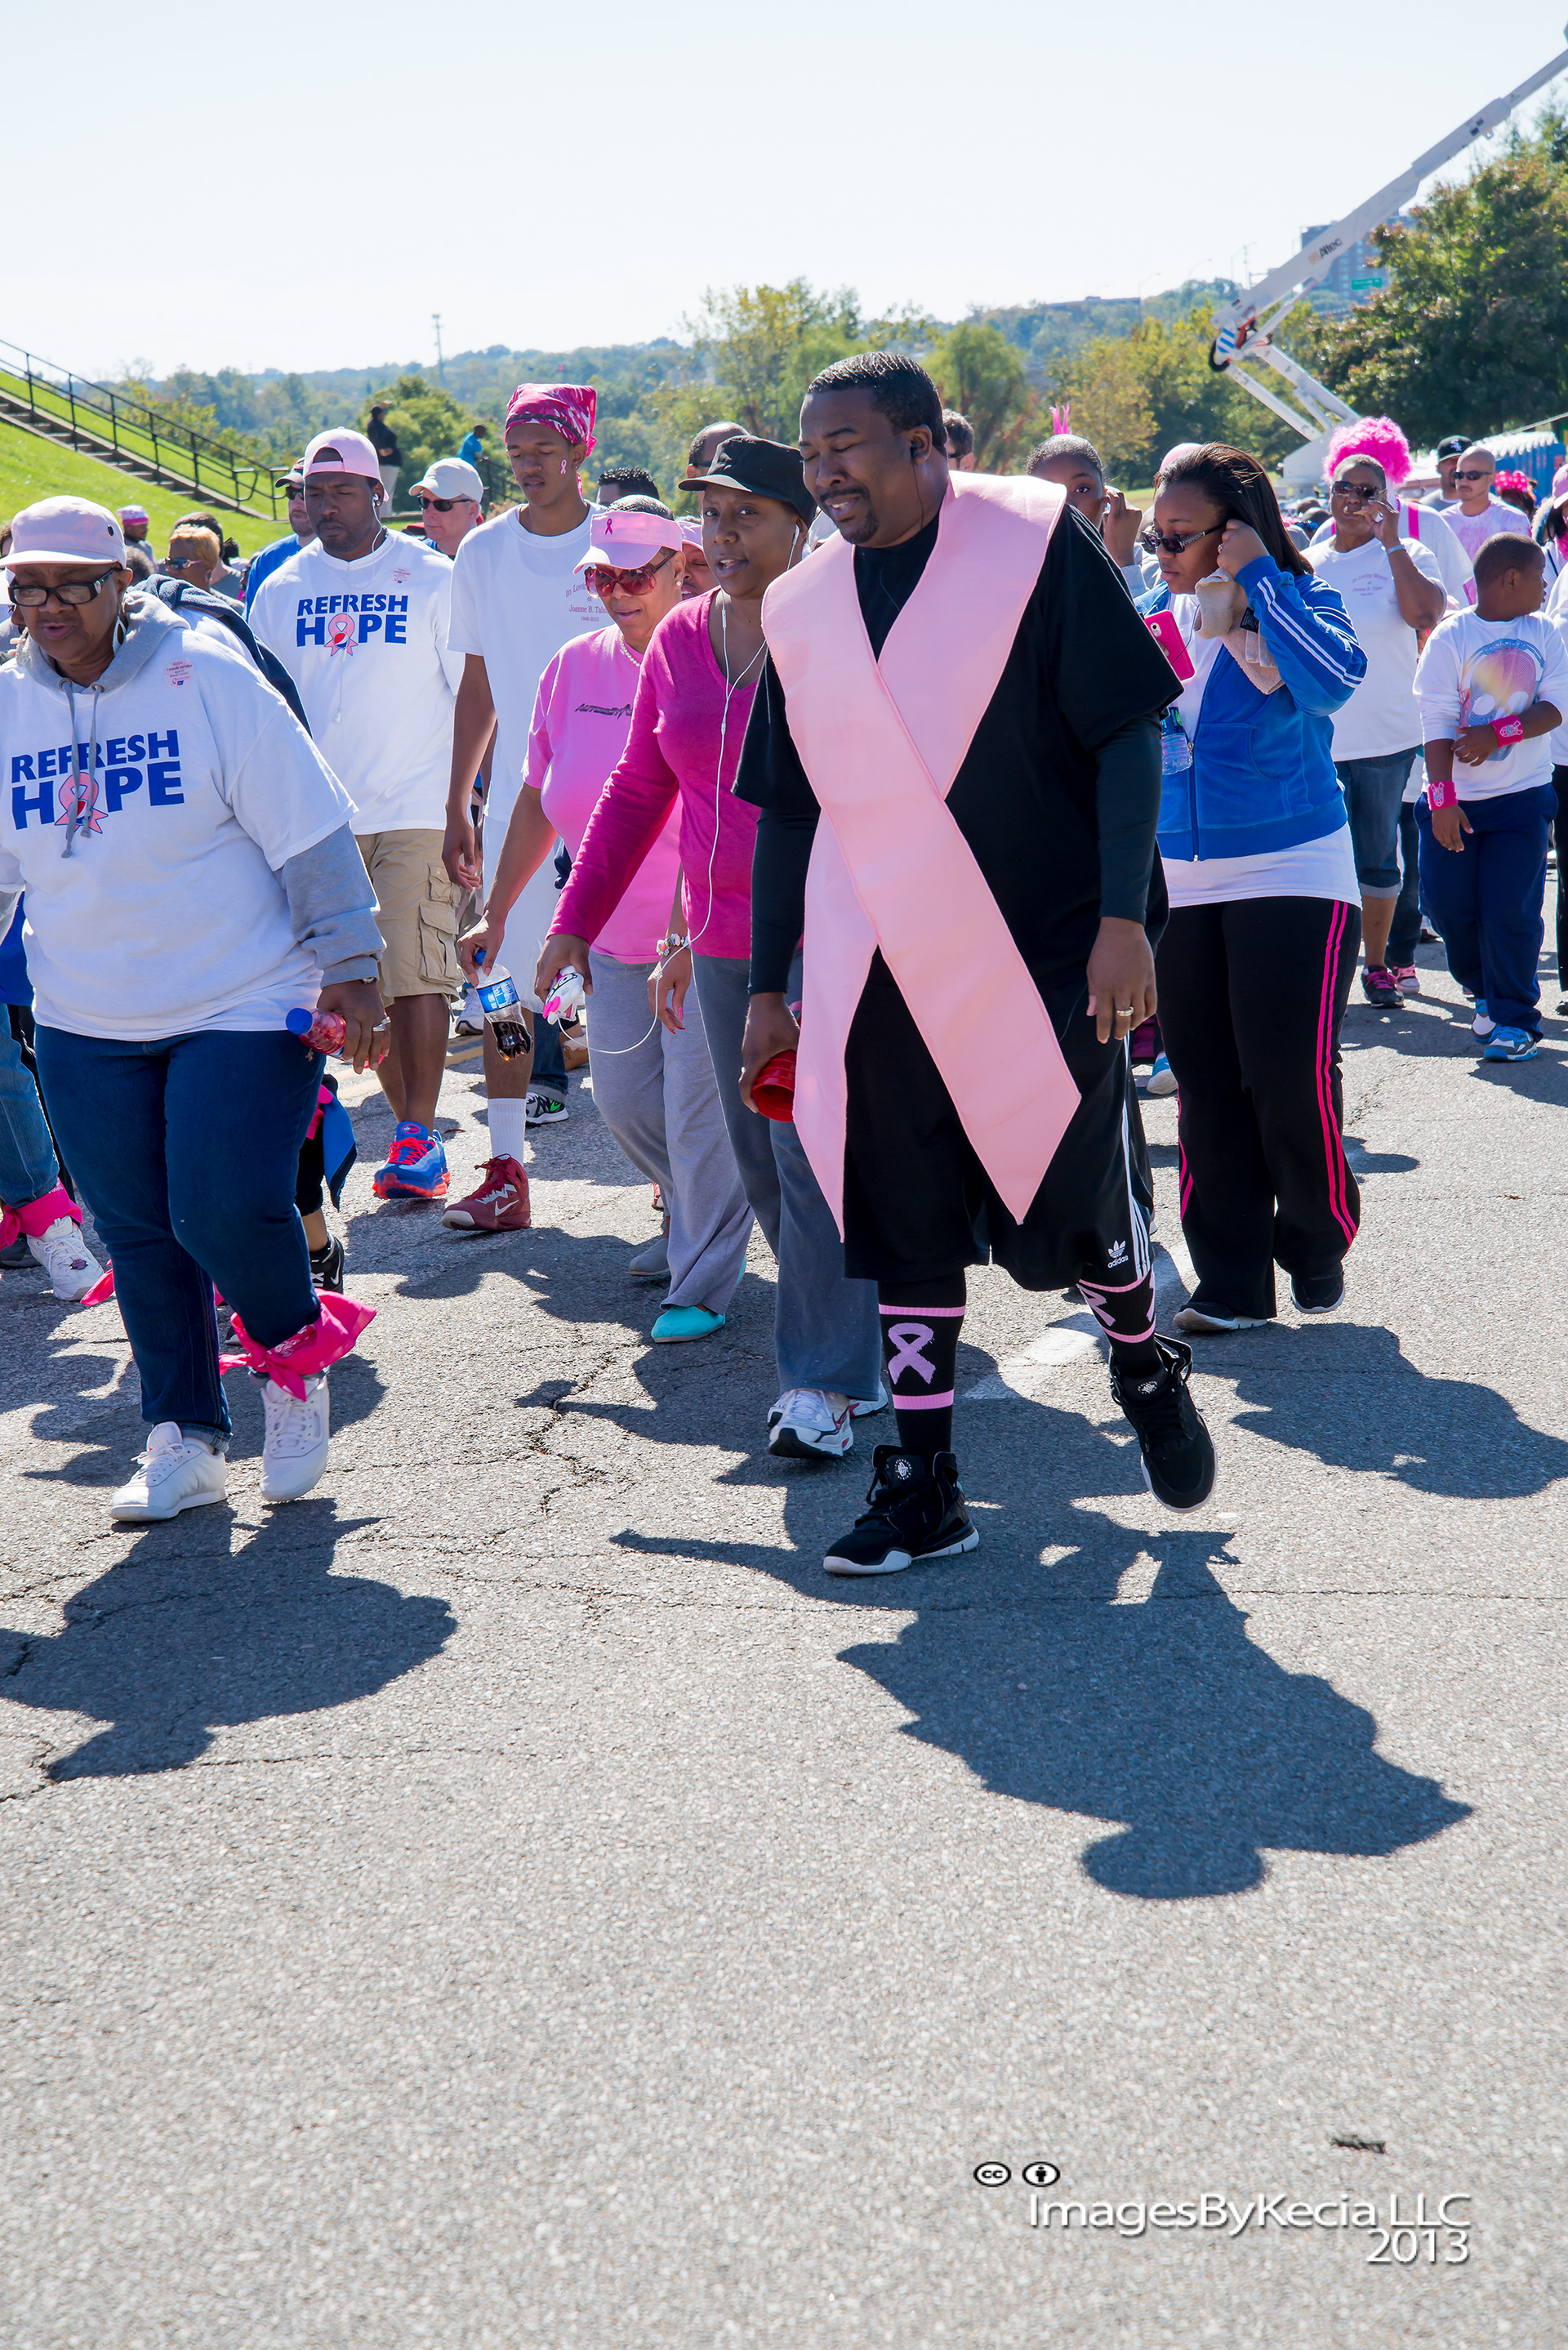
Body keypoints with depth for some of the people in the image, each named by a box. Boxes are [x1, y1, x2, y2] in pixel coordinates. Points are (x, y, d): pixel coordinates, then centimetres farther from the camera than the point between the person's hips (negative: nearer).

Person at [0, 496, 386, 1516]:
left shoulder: (208, 679, -10)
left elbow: (311, 831, -9)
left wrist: (350, 970, -11)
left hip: (243, 1009, -4)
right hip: (85, 1024, 4)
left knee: (227, 1207, -14)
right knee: (139, 1233, 8)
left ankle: (296, 1348, 18)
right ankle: (185, 1438, 22)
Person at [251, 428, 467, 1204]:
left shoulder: (431, 579, 1)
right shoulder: (280, 591, 10)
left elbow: (475, 695, 2)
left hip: (415, 812, -4)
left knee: (413, 974, -12)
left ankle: (419, 1140, -8)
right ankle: (412, 1123, 17)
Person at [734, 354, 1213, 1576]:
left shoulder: (1036, 539, -5)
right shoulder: (804, 607, 8)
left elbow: (1128, 733, -8)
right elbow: (787, 808, 14)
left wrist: (1123, 917, -16)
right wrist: (769, 986, 13)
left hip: (1045, 957, -4)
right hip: (882, 973, 4)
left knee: (1073, 1214, 1)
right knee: (907, 1233, 4)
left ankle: (1148, 1370, 32)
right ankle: (923, 1486, 15)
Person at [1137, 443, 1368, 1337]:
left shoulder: (1300, 600, -6)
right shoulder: (1157, 613, 7)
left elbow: (1333, 681, -29)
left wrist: (1258, 579, -23)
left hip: (1293, 877, -5)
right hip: (1182, 885, 5)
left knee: (1290, 1079, -6)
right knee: (1207, 1089, 5)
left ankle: (1317, 1239, 20)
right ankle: (1233, 1283, 13)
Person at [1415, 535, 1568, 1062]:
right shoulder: (1451, 637, -6)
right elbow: (1437, 723, -11)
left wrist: (1498, 733, -19)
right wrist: (1442, 797, -19)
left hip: (1524, 795, 1)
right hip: (1457, 799, -1)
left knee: (1511, 911, -6)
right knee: (1448, 908, 1)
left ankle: (1515, 1019, 5)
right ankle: (1485, 990, 27)